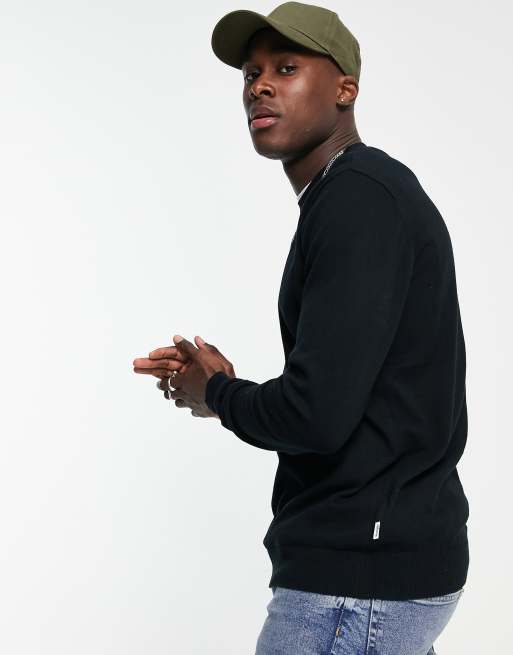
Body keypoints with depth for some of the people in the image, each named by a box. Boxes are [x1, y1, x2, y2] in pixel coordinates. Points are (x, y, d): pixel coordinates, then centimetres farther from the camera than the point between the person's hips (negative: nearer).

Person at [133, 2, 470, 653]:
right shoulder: (364, 195, 16)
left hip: (358, 577, -10)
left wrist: (215, 394, -5)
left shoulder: (359, 197, -16)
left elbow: (318, 415, -24)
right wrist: (224, 381, 9)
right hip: (388, 557, 10)